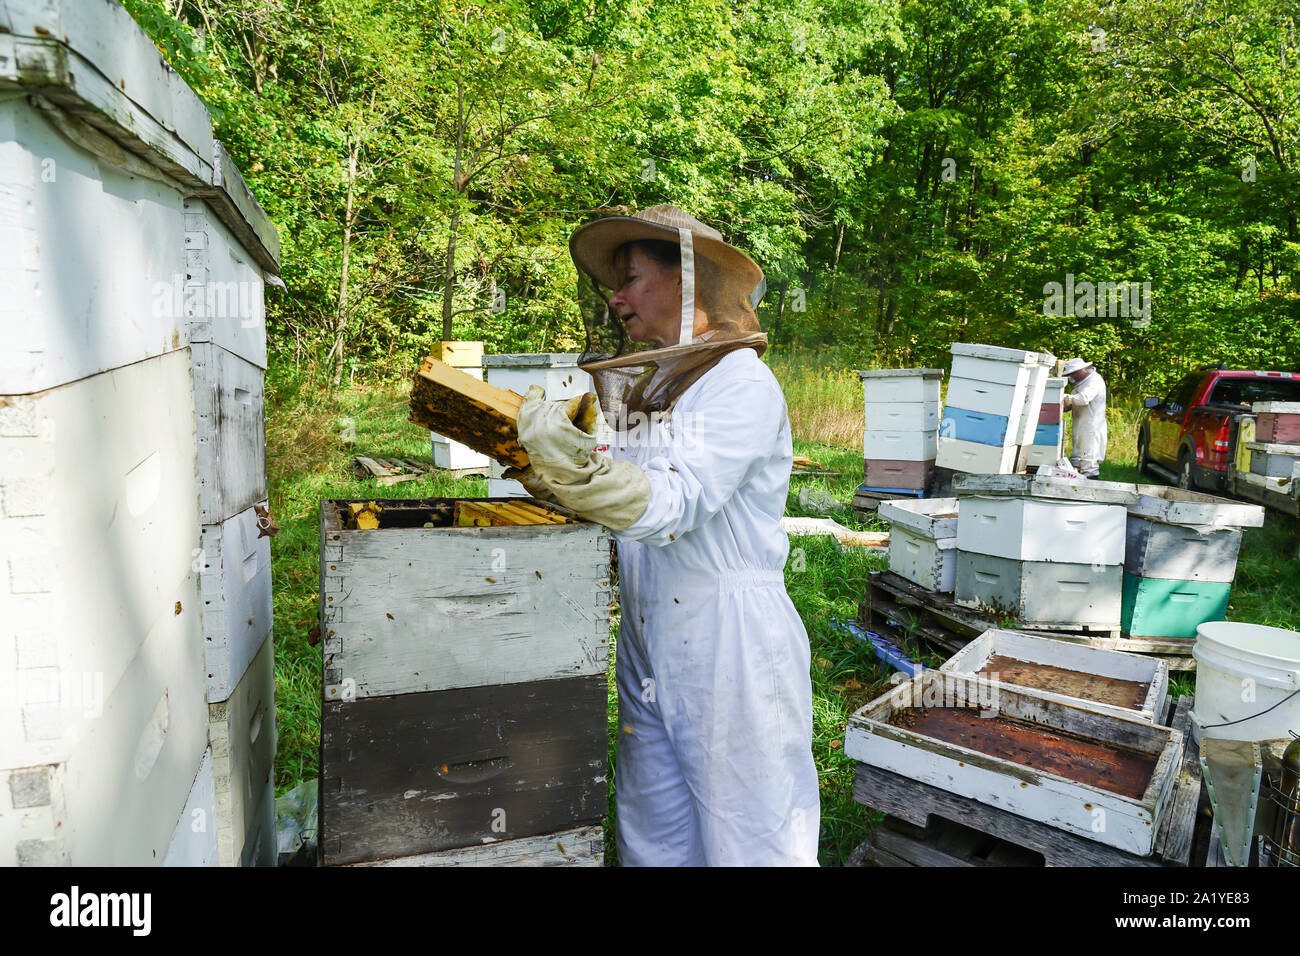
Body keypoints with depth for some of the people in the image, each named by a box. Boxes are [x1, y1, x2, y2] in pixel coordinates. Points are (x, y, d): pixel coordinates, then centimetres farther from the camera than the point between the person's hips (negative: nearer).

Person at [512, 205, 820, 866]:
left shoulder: (741, 382, -11)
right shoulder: (645, 384, 14)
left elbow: (677, 505, -24)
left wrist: (574, 458, -37)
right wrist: (542, 461, 7)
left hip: (730, 642, -7)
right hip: (647, 638, 8)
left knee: (747, 834, 5)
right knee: (652, 834, 16)